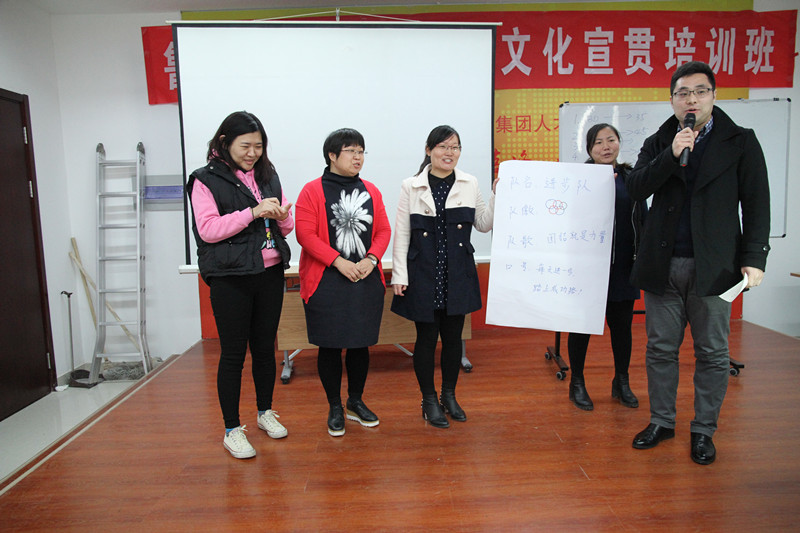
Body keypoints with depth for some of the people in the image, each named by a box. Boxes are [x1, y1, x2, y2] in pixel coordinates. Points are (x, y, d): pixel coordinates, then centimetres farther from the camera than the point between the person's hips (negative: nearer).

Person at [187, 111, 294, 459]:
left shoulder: (267, 175, 11)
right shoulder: (206, 180, -3)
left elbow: (285, 228, 15)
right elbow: (208, 230, -14)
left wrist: (282, 216, -9)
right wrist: (253, 212, -21)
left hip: (270, 273, 5)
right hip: (230, 278, -5)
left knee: (265, 347, 15)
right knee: (233, 353, 2)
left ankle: (265, 412, 33)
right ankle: (232, 430, 16)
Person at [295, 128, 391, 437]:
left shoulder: (371, 191, 10)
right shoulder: (313, 191, -3)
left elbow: (383, 230, 8)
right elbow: (305, 233, -11)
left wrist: (371, 259, -10)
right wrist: (338, 261, -18)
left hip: (367, 281, 4)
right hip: (326, 283, -4)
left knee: (361, 343, 11)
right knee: (330, 346, 3)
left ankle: (356, 402, 31)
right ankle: (335, 408, 22)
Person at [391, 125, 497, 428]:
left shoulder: (470, 184, 6)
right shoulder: (411, 187, -1)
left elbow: (484, 224, 12)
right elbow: (401, 234, -2)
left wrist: (497, 195, 0)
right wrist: (399, 276, -6)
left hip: (458, 275, 3)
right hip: (423, 275, -2)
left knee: (453, 336, 12)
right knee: (427, 337, 6)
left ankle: (449, 395, 31)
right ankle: (429, 400, 24)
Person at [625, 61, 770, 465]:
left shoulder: (741, 142, 3)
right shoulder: (658, 144, 9)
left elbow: (756, 205, 0)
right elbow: (635, 188, -5)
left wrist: (754, 258, -9)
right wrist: (672, 155, -16)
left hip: (714, 266, -2)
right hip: (663, 265, 2)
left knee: (712, 354, 7)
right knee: (660, 349, 9)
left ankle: (703, 430, 22)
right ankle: (661, 422, 25)